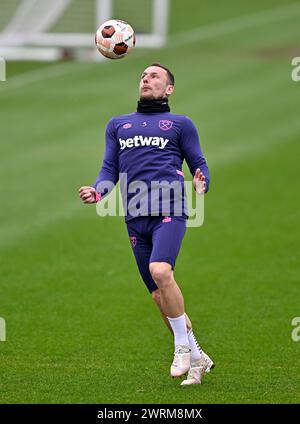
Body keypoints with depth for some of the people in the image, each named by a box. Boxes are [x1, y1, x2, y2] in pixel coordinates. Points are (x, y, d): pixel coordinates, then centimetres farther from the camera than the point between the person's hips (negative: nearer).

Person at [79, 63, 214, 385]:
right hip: (135, 218, 4)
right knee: (160, 297, 2)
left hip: (169, 211, -4)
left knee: (160, 270, -28)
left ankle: (183, 346, -13)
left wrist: (201, 186, -11)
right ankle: (196, 358, 15)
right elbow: (110, 168, 18)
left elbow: (199, 164, 12)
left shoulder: (180, 124, 14)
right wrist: (97, 192, -3)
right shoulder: (118, 125, 23)